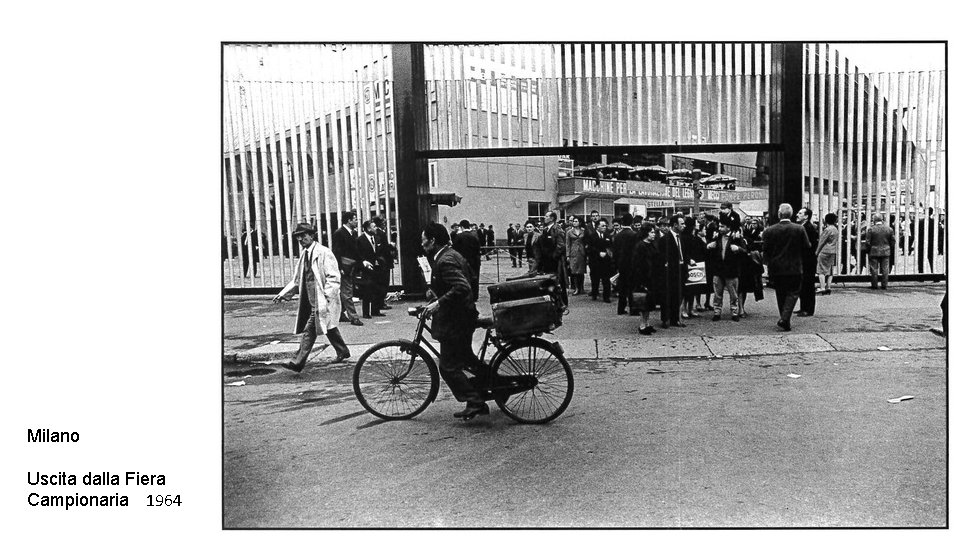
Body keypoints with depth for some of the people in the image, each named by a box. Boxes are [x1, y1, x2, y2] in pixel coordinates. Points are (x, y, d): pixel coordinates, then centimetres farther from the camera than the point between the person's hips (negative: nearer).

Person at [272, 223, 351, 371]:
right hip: (310, 300, 8)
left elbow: (334, 277, -14)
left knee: (309, 330, -9)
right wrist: (283, 294, 11)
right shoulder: (304, 254, 12)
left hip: (321, 300, -8)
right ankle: (343, 352, 31)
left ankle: (299, 362, -6)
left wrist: (326, 296, -22)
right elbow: (297, 279, 20)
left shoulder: (324, 253, -12)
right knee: (328, 326, 17)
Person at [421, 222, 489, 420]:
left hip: (454, 321, -10)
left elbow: (462, 288, -32)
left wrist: (438, 303, -28)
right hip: (463, 316, 10)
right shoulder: (452, 254, 10)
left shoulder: (445, 261, -21)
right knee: (465, 358, 24)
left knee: (449, 367, -3)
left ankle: (475, 402, -1)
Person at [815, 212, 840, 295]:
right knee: (830, 270, 9)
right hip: (833, 252, 8)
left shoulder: (828, 229, -13)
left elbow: (822, 242, -11)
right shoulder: (836, 229, 13)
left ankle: (822, 288, -11)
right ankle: (828, 287, 8)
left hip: (825, 251, -8)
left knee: (821, 270, -6)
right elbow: (837, 241, 17)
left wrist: (817, 252, -4)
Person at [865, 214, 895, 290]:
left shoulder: (871, 229, -8)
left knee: (874, 269, 4)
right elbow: (893, 242, 6)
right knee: (885, 269, 7)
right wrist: (891, 251, 17)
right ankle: (884, 285, 9)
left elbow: (868, 242, -9)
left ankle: (874, 285, 6)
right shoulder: (889, 229, 2)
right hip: (886, 252, 3)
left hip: (874, 252, -2)